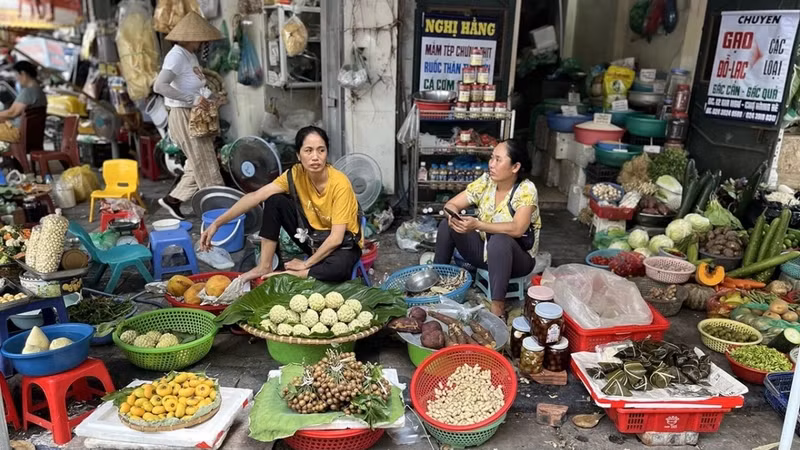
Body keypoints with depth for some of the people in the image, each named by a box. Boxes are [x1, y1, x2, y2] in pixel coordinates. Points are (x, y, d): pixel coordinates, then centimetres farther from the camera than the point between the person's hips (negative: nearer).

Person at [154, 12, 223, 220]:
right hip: (184, 117, -9)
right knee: (205, 167, -2)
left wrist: (208, 96, 3)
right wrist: (193, 99, -28)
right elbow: (159, 86, -28)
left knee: (198, 166, 16)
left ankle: (173, 199, 25)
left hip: (196, 117, 9)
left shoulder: (190, 55, 11)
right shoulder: (176, 56, -17)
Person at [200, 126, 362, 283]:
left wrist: (306, 264, -21)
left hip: (342, 242, -4)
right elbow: (255, 197, -16)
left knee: (338, 269, -40)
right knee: (275, 200, -13)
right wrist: (217, 223, -20)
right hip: (312, 234, 5)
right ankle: (265, 266, -6)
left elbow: (336, 238, -27)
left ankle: (285, 276, -18)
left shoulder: (339, 184, -28)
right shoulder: (296, 174, -14)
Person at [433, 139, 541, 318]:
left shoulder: (526, 190, -21)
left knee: (499, 240, -38)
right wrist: (454, 217, -29)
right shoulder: (486, 181, -6)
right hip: (485, 249, 6)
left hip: (517, 258, -5)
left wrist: (477, 225, -44)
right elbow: (451, 205, -5)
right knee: (447, 225, -12)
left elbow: (517, 229, -35)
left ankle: (498, 308, -32)